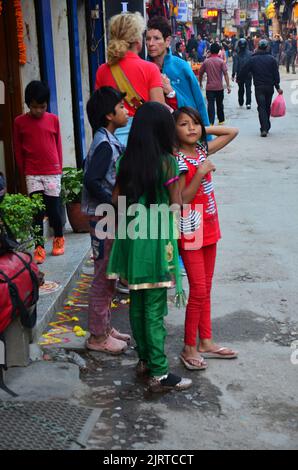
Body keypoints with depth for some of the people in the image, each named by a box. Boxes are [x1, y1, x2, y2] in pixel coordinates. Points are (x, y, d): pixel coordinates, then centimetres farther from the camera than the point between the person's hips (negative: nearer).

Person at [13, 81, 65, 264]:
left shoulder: (53, 119, 1)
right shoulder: (20, 122, 0)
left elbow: (58, 145, 9)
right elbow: (18, 149, 7)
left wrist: (59, 168, 10)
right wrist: (24, 172, 8)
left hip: (53, 173, 0)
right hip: (32, 174, 0)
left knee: (54, 209, 4)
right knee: (37, 211, -2)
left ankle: (59, 238, 28)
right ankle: (39, 247, 7)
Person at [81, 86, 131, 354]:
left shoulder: (110, 141, 11)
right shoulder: (105, 144, -18)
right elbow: (92, 181, -27)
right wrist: (116, 205, -21)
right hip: (104, 217, -10)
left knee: (109, 276, 17)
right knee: (104, 277, 0)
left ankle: (105, 327, 29)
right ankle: (98, 337, 11)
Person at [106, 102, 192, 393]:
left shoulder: (126, 160, 3)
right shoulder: (166, 162, -13)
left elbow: (116, 198, 7)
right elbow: (176, 205, -9)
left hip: (130, 237, 6)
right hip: (156, 239, -5)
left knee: (136, 303, 15)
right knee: (154, 308, -1)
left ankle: (144, 359, 29)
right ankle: (159, 373, 5)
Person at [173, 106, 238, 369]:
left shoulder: (203, 151, 6)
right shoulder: (178, 160, -15)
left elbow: (232, 132, 16)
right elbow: (181, 200, -18)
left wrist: (204, 130, 5)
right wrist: (200, 173, -24)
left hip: (209, 228, 8)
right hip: (190, 231, -7)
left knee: (206, 289, 14)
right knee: (198, 291, -5)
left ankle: (206, 342, 24)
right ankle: (189, 348, 9)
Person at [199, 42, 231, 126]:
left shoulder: (206, 61, 0)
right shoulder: (221, 61, -5)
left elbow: (200, 73, 7)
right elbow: (225, 74, -12)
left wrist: (200, 83, 23)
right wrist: (228, 86, -11)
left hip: (209, 87, 0)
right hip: (219, 87, 0)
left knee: (211, 105, -5)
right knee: (219, 104, 16)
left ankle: (211, 122, -18)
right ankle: (221, 120, 30)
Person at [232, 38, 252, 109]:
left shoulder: (237, 55, -10)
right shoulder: (250, 54, -6)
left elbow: (235, 65, -10)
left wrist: (233, 75, -7)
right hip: (248, 74, 0)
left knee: (241, 89, 16)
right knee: (248, 88, 2)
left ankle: (241, 102, 25)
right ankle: (248, 103, -10)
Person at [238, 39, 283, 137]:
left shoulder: (252, 59, -2)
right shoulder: (271, 59, 0)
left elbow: (244, 71, 1)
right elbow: (276, 74, -2)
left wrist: (239, 79, 19)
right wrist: (278, 87, 1)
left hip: (258, 87, -2)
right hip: (269, 87, 2)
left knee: (261, 108, -4)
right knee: (267, 107, 16)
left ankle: (264, 129, -18)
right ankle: (267, 127, 24)